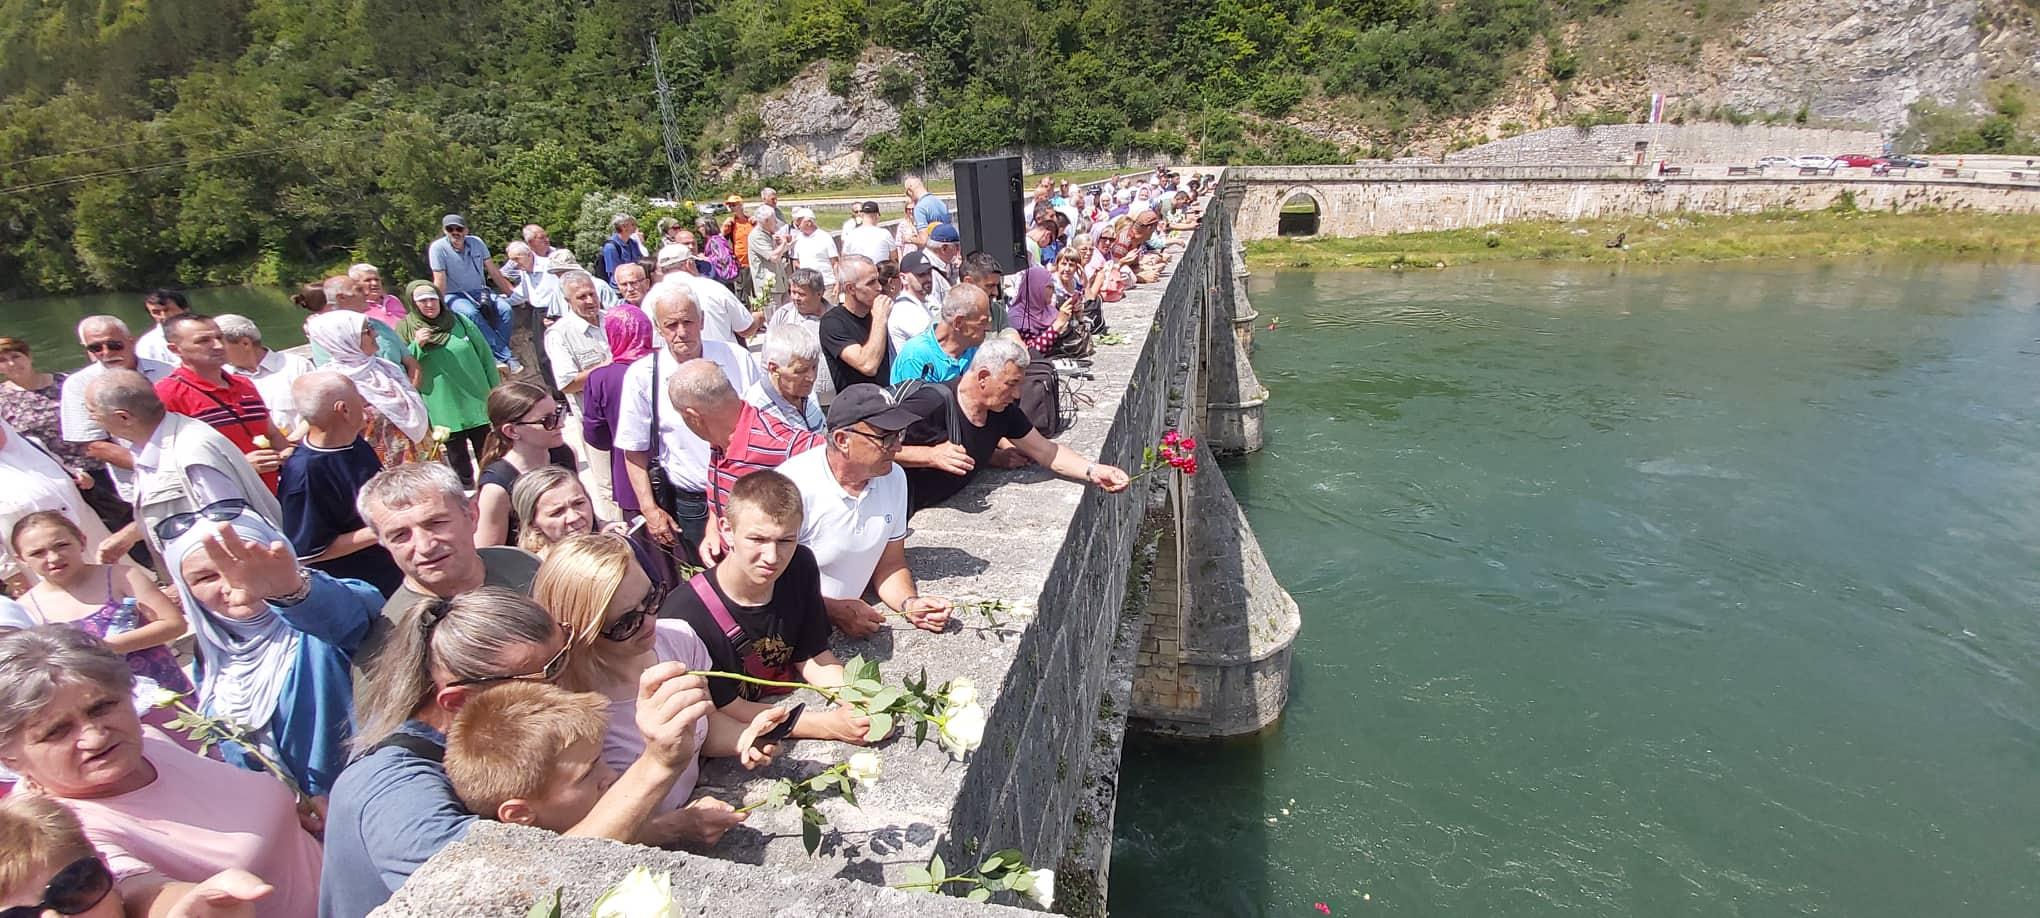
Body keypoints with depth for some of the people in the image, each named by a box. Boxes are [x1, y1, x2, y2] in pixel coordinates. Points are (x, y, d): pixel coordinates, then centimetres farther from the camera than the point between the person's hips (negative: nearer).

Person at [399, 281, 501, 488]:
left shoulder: (459, 321, 4)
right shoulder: (405, 329, 2)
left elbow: (485, 357, 6)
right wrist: (417, 346, -16)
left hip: (477, 402, 1)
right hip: (444, 409, -1)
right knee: (457, 456, 8)